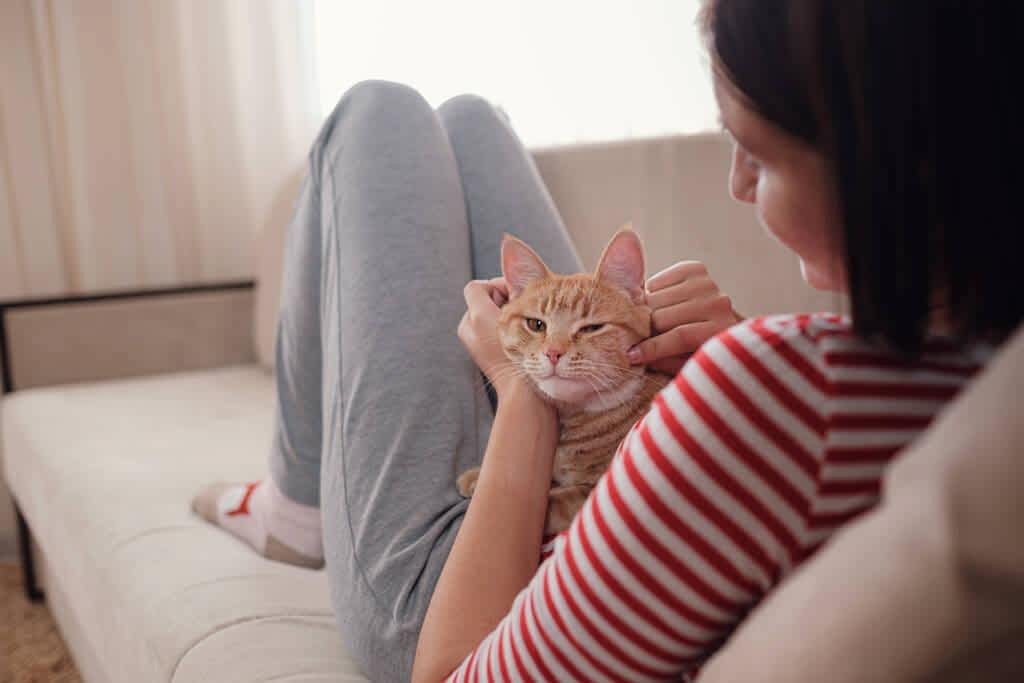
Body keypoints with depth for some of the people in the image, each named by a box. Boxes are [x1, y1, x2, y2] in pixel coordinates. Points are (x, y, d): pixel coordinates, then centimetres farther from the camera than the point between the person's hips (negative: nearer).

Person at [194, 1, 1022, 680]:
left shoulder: (785, 376, -43)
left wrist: (527, 395, -20)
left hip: (433, 609, -6)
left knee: (379, 113, 5)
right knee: (465, 118, 16)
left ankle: (301, 503, 25)